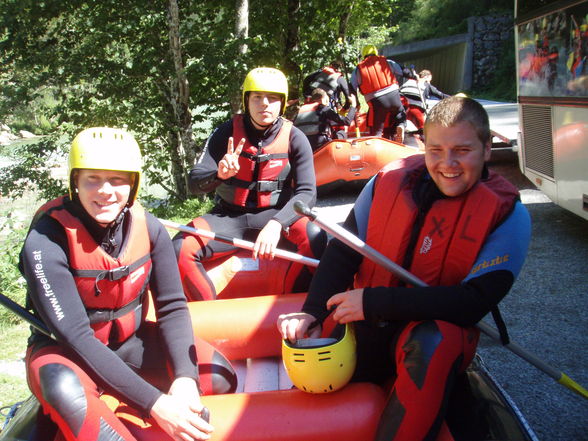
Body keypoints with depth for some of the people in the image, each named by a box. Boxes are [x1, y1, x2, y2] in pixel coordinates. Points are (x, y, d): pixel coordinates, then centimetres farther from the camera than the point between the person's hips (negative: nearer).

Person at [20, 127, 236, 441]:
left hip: (130, 341, 5)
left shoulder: (147, 228, -11)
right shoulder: (46, 242, -25)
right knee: (65, 389, -39)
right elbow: (76, 336, -28)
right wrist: (155, 404, -35)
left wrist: (184, 378, -26)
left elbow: (172, 306, -8)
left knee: (217, 374, -15)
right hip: (64, 352, -4)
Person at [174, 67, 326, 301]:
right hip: (229, 216, 1)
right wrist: (219, 175, -36)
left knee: (316, 240, -32)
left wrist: (276, 224, -35)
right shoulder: (227, 132, -5)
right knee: (180, 249, -25)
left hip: (275, 214, -1)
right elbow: (194, 183, -11)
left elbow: (306, 192, -16)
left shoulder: (294, 138, -7)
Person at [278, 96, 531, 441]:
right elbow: (343, 251, 2)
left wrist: (374, 302, -23)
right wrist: (312, 313, -15)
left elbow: (474, 303, -19)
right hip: (367, 326, 3)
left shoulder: (507, 215, -11)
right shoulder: (391, 180, -4)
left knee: (432, 344, -37)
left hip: (443, 331, -2)